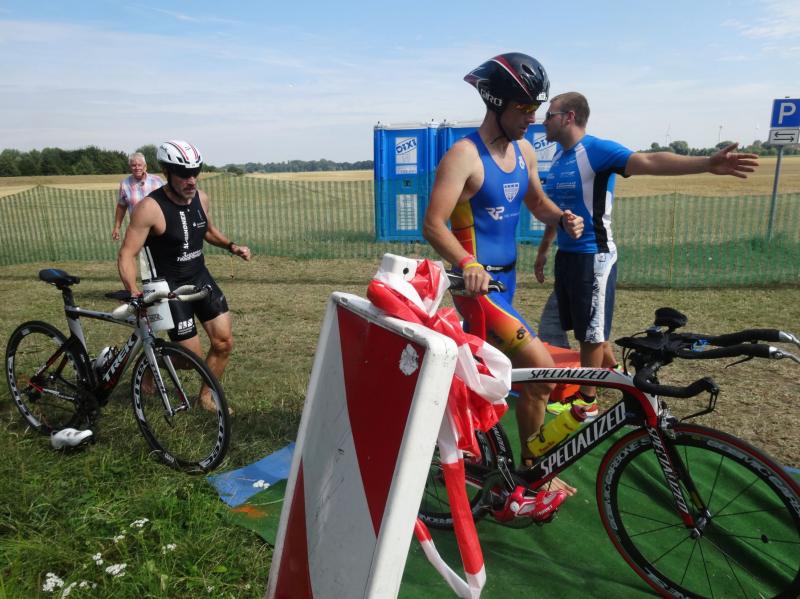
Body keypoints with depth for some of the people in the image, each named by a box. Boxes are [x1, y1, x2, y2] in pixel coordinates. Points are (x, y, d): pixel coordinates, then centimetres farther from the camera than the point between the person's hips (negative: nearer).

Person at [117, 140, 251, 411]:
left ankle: (206, 397, 22)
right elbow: (127, 254, -20)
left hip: (201, 278, 6)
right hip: (170, 287, -6)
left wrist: (231, 246, -1)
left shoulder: (200, 198, -2)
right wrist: (134, 292, -35)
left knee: (224, 342, 1)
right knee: (192, 357, -2)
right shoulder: (150, 208, -21)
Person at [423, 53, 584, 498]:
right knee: (542, 371, -13)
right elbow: (433, 225, -22)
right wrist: (467, 264, -39)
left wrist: (564, 218, -4)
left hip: (506, 280, 8)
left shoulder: (524, 151, 7)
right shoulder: (465, 155, -16)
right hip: (479, 285, -8)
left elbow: (537, 202, 18)